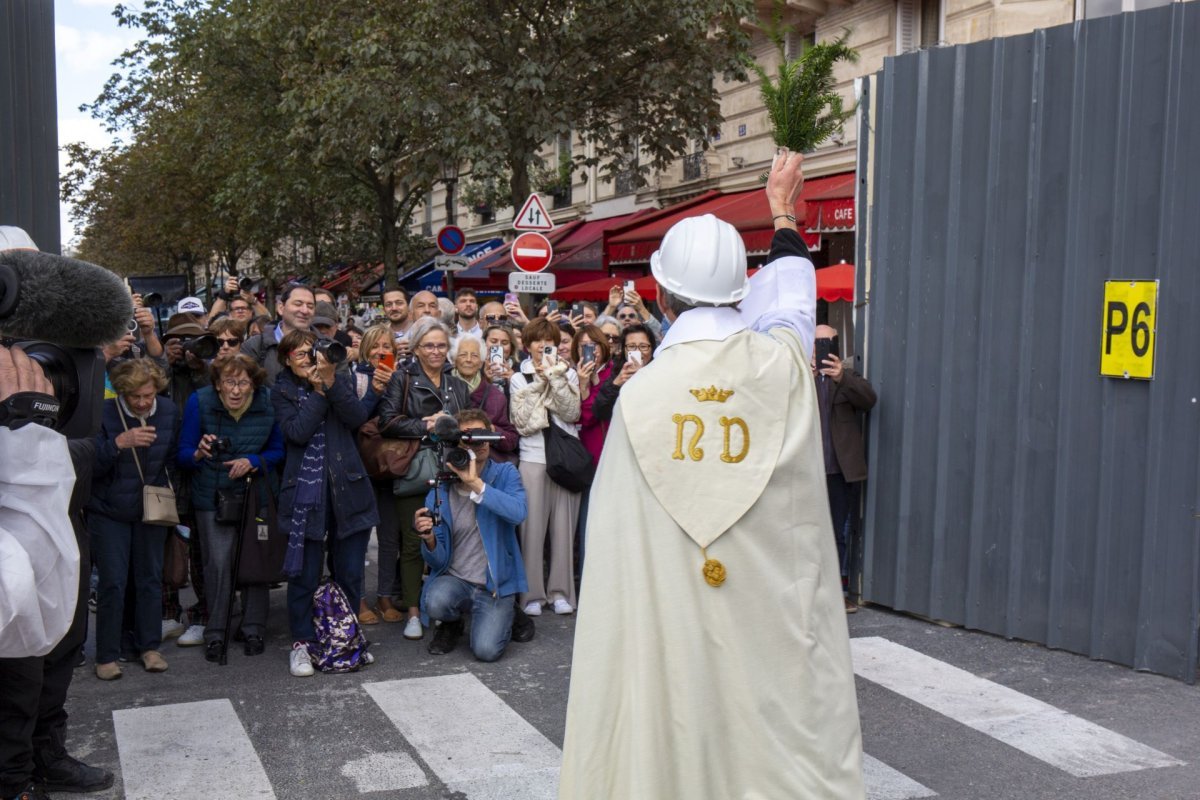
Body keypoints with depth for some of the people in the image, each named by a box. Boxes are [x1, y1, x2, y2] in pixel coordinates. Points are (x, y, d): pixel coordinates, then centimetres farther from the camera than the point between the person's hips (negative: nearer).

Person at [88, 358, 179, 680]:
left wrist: (166, 486, 2)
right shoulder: (104, 414, -15)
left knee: (150, 578, 8)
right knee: (113, 582, -2)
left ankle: (148, 646, 20)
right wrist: (119, 443, -33)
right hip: (109, 512, -3)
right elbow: (90, 465, -20)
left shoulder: (168, 411, -3)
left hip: (152, 509, 3)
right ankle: (107, 654, 9)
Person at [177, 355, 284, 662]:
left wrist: (252, 462, -17)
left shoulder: (268, 403, -9)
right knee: (218, 562, -7)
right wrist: (200, 453, -29)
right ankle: (215, 634, 8)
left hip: (256, 492, 1)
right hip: (212, 495, -1)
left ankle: (253, 630, 18)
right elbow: (183, 455, -7)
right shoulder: (200, 402, -11)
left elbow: (278, 451, 1)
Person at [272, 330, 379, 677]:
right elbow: (297, 432, -11)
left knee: (350, 572, 9)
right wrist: (318, 391, -11)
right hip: (305, 494, -2)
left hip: (347, 489, 2)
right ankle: (301, 642, 12)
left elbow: (357, 418, -8)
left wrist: (331, 381, -16)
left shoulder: (341, 379, 10)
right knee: (305, 574, 0)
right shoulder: (282, 392, 5)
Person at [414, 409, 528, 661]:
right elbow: (438, 560, -2)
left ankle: (502, 615, 15)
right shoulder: (440, 490, -2)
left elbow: (518, 513, -27)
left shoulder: (505, 474, -5)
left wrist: (475, 483, -32)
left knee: (486, 650, -21)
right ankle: (451, 624, 7)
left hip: (496, 583, -1)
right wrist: (428, 538, -25)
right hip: (455, 579, 1)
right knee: (435, 602, -31)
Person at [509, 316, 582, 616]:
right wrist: (539, 382, -5)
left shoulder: (568, 375, 10)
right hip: (533, 458, -1)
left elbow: (572, 413, -5)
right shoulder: (519, 379, 8)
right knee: (533, 526, -3)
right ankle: (532, 593, 5)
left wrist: (555, 377, -9)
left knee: (563, 525, 2)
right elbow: (522, 421, -5)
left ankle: (561, 591, 11)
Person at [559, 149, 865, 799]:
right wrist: (781, 207, 36)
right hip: (775, 617, 1)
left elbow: (613, 528, -5)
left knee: (677, 741, 10)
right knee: (784, 741, 9)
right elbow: (790, 285, 18)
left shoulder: (641, 391, -9)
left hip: (670, 620, 0)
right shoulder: (782, 362, -5)